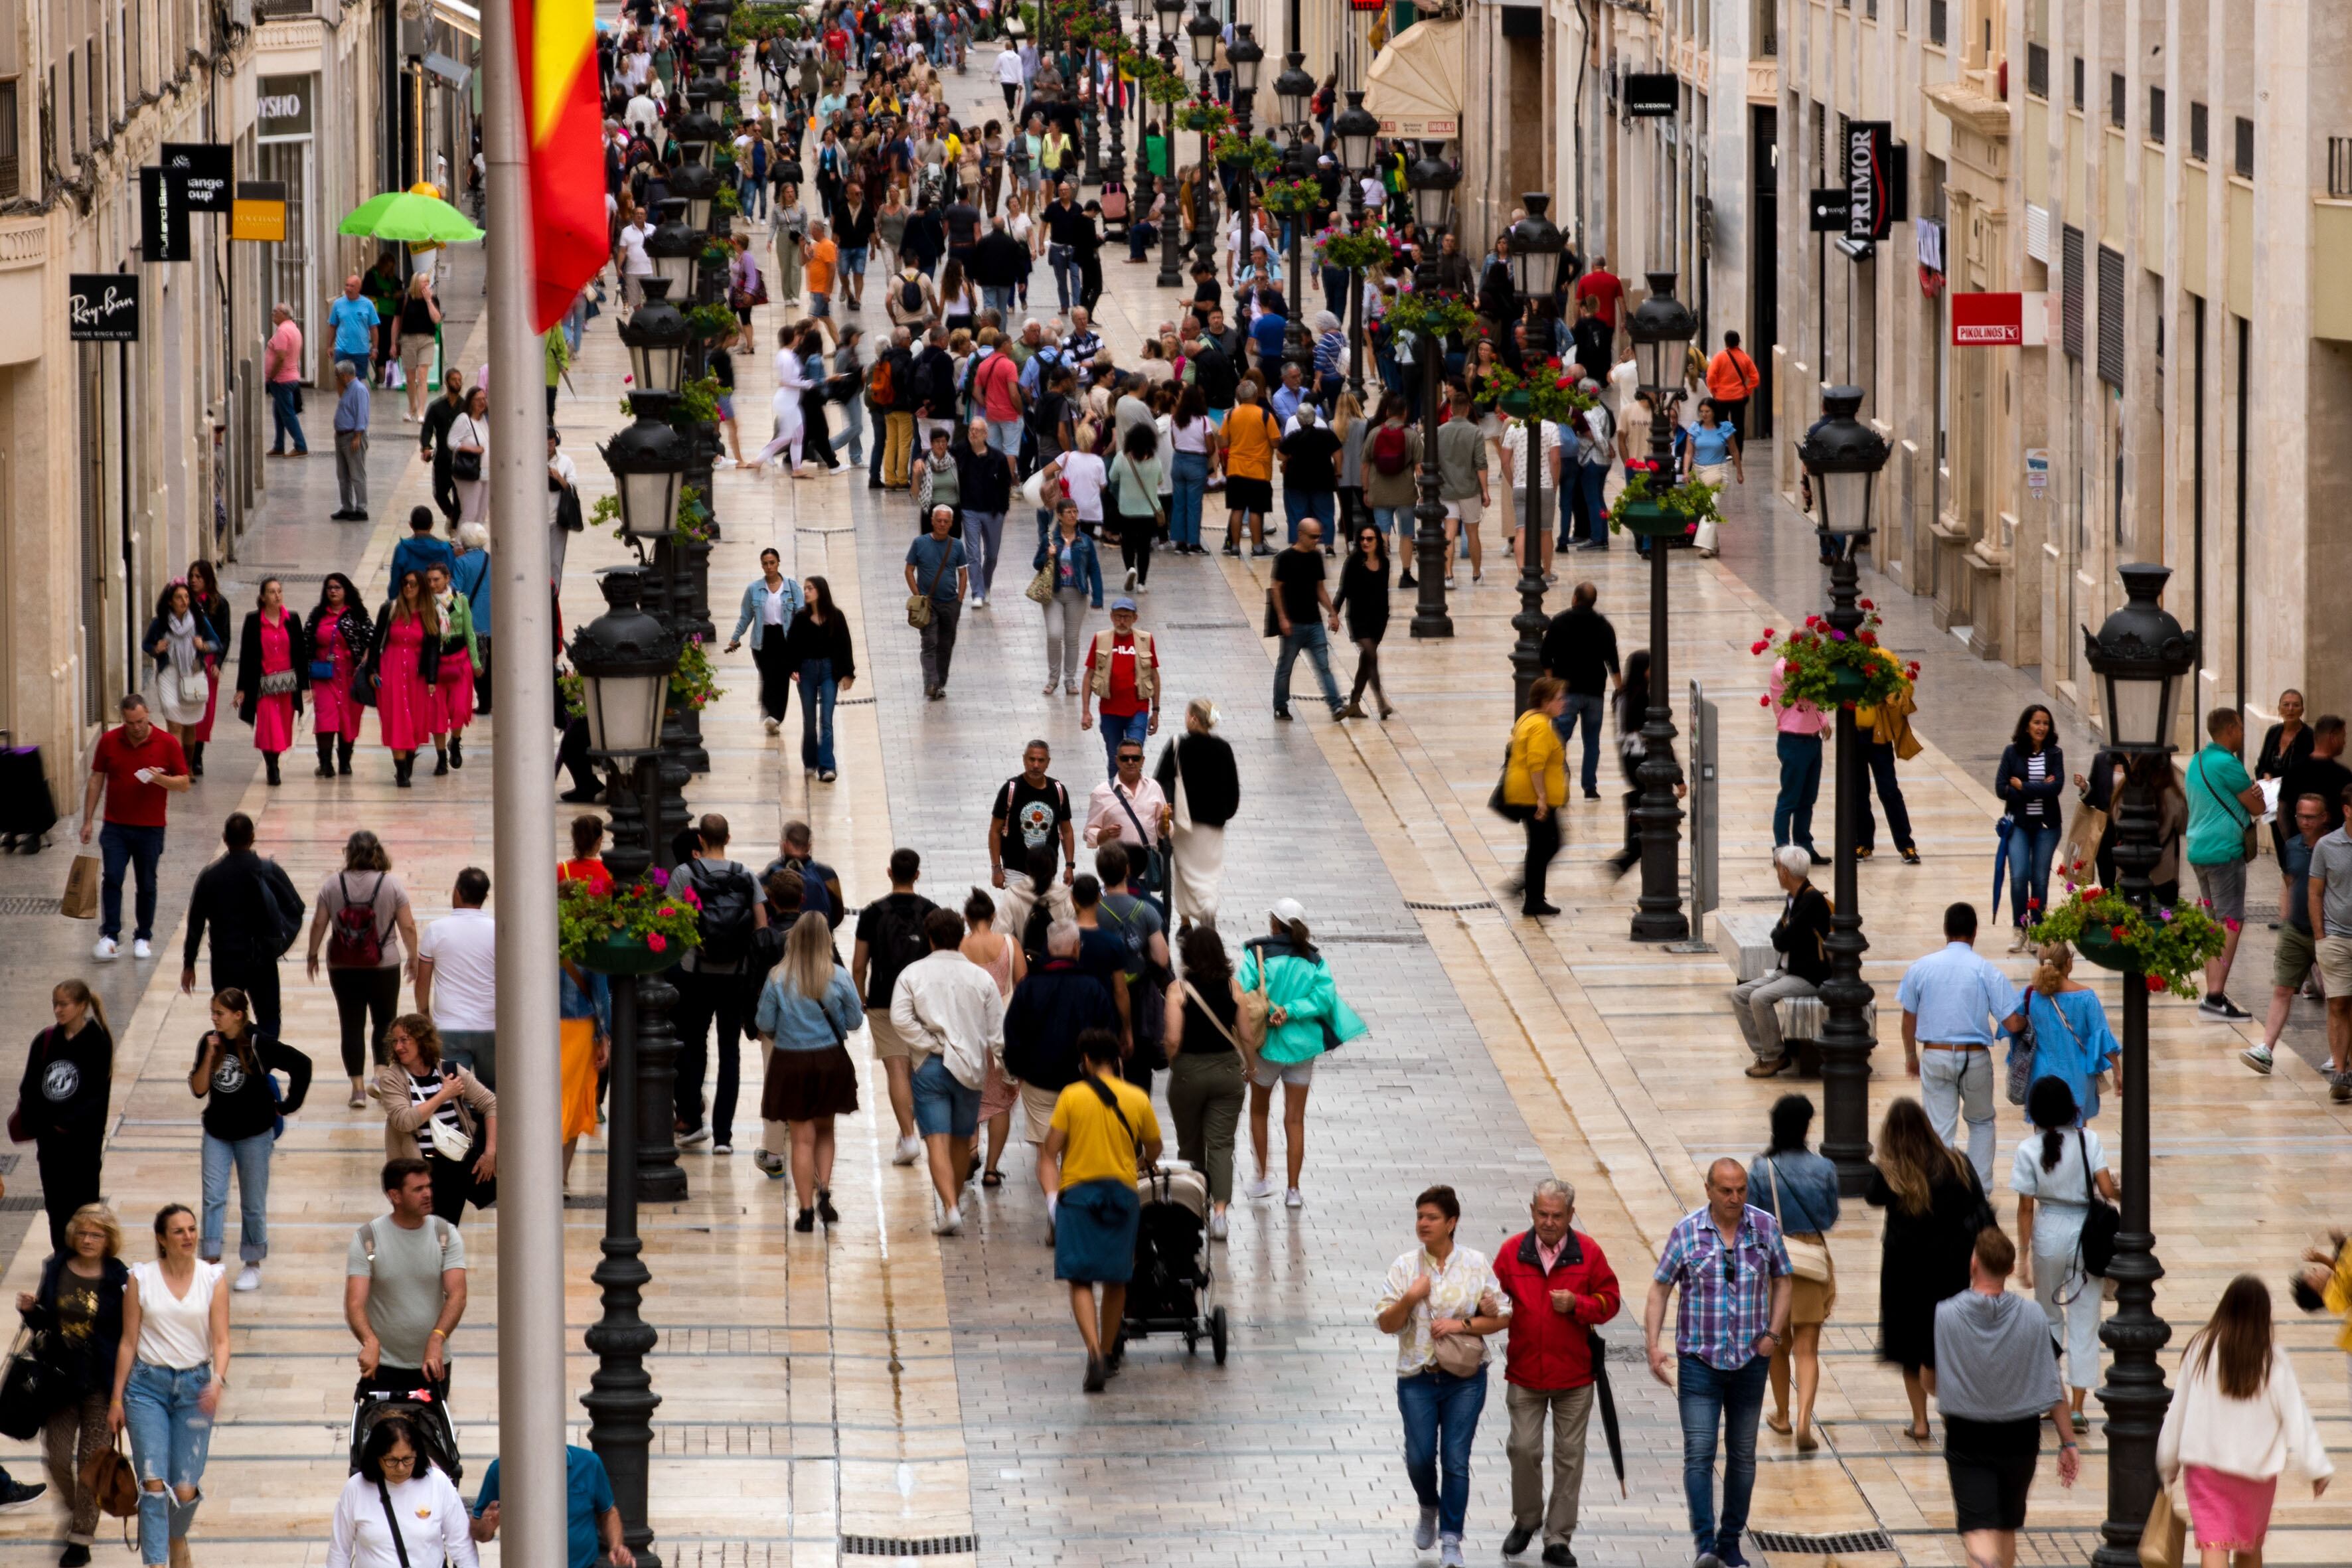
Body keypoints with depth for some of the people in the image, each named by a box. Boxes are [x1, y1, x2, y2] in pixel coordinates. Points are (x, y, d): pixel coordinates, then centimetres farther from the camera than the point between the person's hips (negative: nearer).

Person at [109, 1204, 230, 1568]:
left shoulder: (212, 1279, 2)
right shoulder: (141, 1279, 1)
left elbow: (221, 1339, -2)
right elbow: (128, 1342, 4)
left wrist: (218, 1380, -20)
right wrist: (117, 1398, 4)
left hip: (195, 1386, 1)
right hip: (147, 1386, -1)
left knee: (186, 1490, 1)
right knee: (153, 1483, -13)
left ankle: (177, 1537, 34)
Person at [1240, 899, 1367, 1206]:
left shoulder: (1257, 954, -10)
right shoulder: (1314, 960, -1)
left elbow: (1243, 997, -18)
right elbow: (1324, 996, -12)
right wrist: (1290, 1011, -16)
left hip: (1267, 1043, -2)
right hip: (1303, 1046, 2)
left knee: (1258, 1111, 21)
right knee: (1295, 1120, 7)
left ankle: (1262, 1178, 23)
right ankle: (1293, 1190, 5)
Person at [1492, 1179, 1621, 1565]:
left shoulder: (1588, 1253, -1)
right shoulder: (1512, 1251, 0)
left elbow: (1610, 1298, 2)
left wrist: (1577, 1305, -14)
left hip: (1574, 1374, 0)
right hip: (1525, 1372, 0)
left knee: (1569, 1456, 4)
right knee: (1523, 1449, -3)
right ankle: (1526, 1521, 22)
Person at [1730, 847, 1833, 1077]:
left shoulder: (1813, 900, -19)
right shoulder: (1792, 898, 10)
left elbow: (1782, 941, -20)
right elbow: (1779, 942, 13)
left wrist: (1780, 935, 1)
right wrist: (1782, 935, -8)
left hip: (1811, 978, -9)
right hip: (1788, 971, 9)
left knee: (1760, 997, -27)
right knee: (1740, 994, 0)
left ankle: (1775, 1057, -12)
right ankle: (1763, 1054, 0)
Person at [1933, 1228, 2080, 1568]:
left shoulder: (1945, 1315, -13)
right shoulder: (2031, 1317, -9)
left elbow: (1930, 1382, -2)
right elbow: (2052, 1386, -5)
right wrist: (2068, 1441, 4)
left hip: (1967, 1441, -2)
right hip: (2019, 1438, 2)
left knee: (1979, 1531, -8)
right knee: (2007, 1529, 21)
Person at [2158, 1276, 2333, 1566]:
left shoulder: (2200, 1350, -5)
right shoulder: (2273, 1360, -8)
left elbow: (2178, 1411, 3)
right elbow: (2295, 1417, -7)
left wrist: (2168, 1465, 15)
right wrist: (2316, 1467, 1)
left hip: (2204, 1463, -1)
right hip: (2257, 1464, 1)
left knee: (2214, 1545, -6)